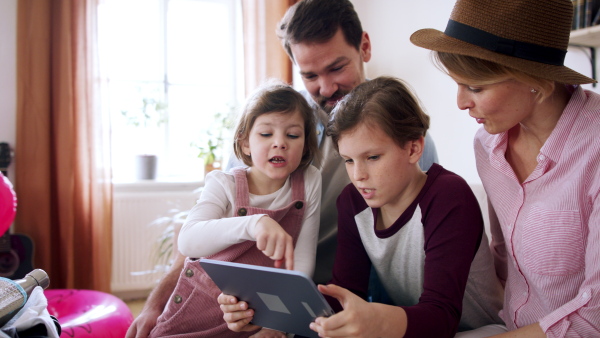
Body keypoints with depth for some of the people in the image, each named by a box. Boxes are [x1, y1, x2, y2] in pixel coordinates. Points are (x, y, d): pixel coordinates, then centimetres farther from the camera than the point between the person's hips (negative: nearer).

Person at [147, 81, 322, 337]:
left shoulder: (310, 182, -7)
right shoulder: (224, 184, -11)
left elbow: (302, 260, -7)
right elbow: (187, 241, -30)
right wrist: (253, 223, -45)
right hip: (201, 308, -1)